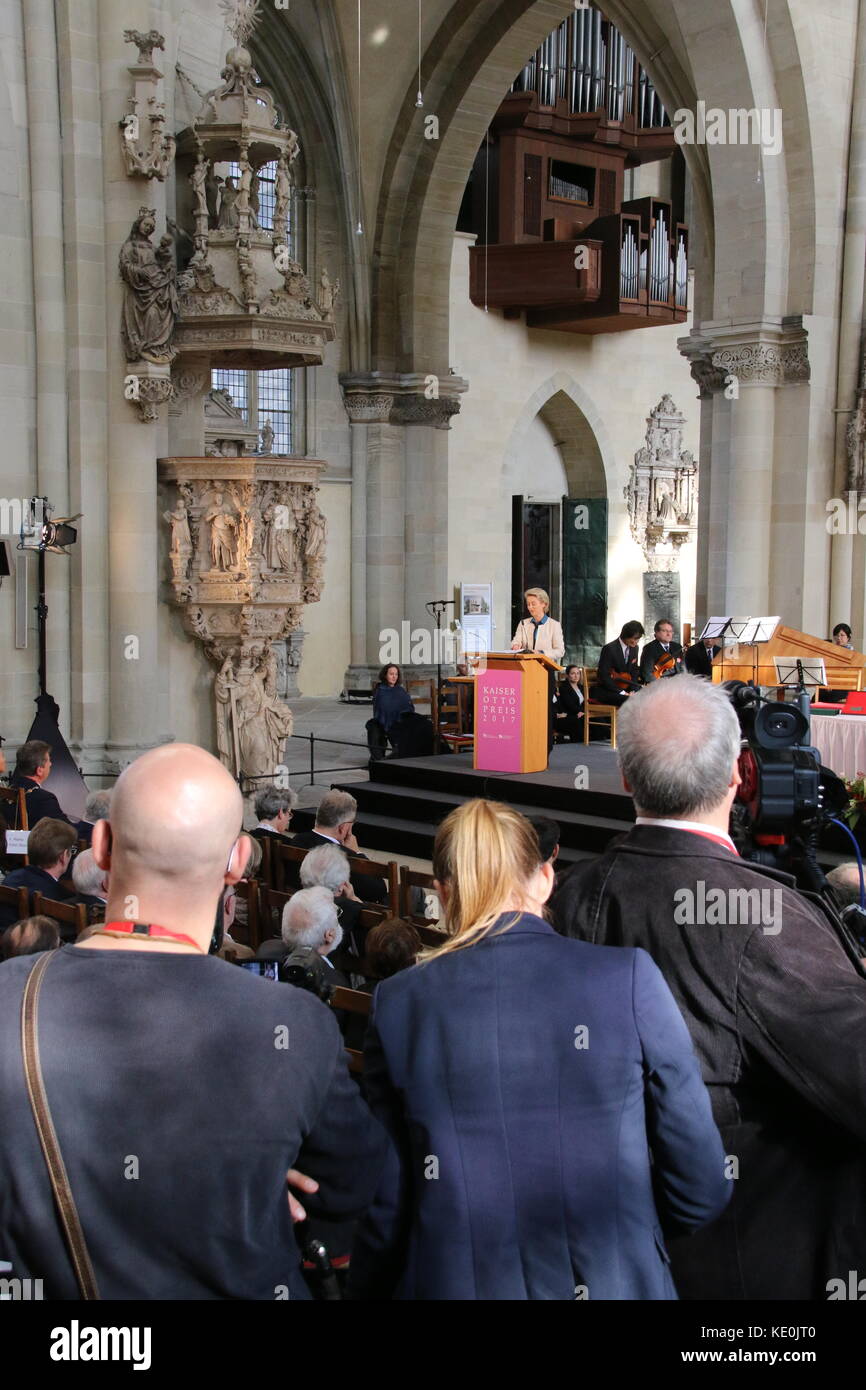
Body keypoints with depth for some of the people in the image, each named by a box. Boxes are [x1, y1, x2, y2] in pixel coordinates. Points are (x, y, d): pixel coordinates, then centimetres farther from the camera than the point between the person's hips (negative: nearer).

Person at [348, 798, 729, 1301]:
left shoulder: (399, 1002, -8)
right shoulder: (629, 977, -10)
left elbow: (385, 1205, -3)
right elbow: (702, 1189, -7)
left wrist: (365, 1289, 13)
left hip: (453, 1281, 1)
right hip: (613, 1280, 0)